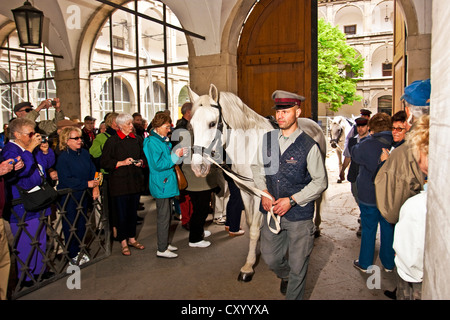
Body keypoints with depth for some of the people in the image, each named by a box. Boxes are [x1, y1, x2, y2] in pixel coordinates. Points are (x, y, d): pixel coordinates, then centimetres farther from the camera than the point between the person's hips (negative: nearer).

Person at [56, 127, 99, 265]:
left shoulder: (84, 153, 5)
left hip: (83, 195, 6)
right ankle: (73, 255, 19)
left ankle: (80, 250, 31)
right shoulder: (63, 157, -13)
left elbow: (93, 171, 7)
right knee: (70, 226, 5)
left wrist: (95, 186, -8)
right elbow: (66, 180, -20)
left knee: (82, 223, 14)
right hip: (68, 197, -6)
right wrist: (87, 184, -22)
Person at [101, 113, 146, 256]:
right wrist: (122, 163, -17)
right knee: (122, 213, 1)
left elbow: (143, 155, 21)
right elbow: (104, 162, -8)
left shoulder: (137, 139, 10)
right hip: (119, 182, -5)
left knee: (133, 211, 12)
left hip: (135, 180, 5)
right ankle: (123, 242, 15)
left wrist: (141, 162, 0)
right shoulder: (112, 141, -6)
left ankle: (132, 238, 27)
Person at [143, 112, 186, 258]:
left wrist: (177, 154, 5)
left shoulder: (163, 141, 13)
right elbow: (158, 164, -22)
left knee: (167, 215, 18)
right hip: (161, 185, -10)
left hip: (167, 183, 10)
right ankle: (161, 250, 9)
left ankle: (164, 243, 31)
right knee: (163, 217, -2)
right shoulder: (152, 142, -17)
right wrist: (175, 156, -19)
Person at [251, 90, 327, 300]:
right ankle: (286, 276, 53)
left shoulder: (308, 145, -13)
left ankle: (293, 295, 37)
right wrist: (264, 192, -7)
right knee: (270, 258, 19)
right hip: (271, 211, 4)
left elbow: (320, 182, -9)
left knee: (297, 266, 11)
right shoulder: (266, 139, 0)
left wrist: (292, 200, -18)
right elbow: (257, 167, 10)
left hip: (299, 214, -4)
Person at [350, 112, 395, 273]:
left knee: (368, 229, 11)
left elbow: (354, 154, 0)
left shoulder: (367, 145, -20)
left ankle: (365, 263, 24)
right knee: (388, 229, 17)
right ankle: (388, 263, 31)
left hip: (369, 196, -3)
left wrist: (369, 137, 3)